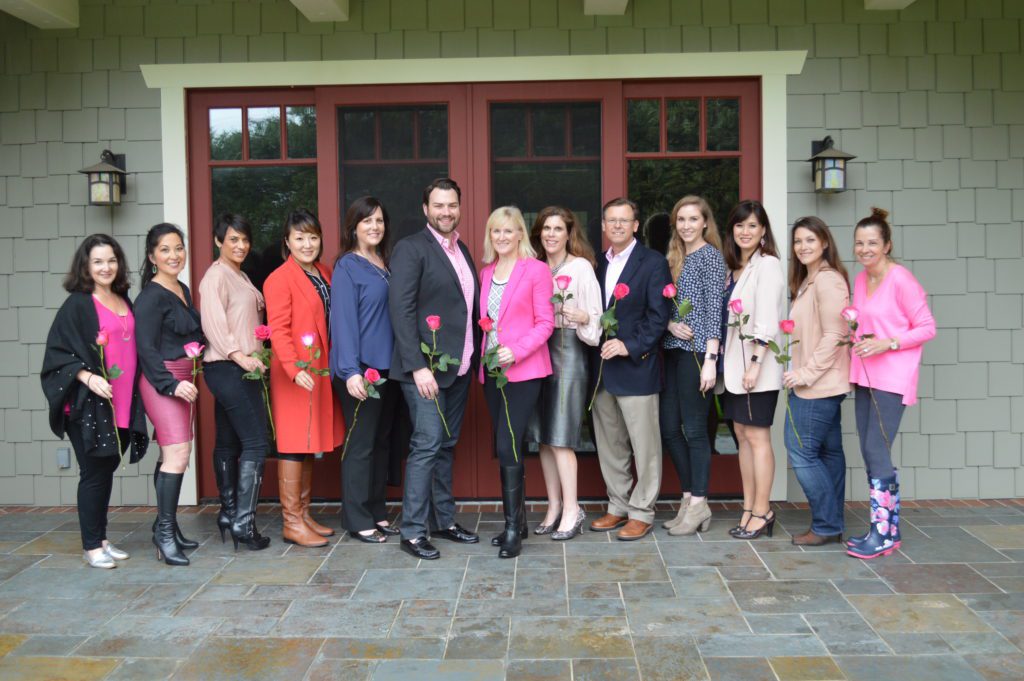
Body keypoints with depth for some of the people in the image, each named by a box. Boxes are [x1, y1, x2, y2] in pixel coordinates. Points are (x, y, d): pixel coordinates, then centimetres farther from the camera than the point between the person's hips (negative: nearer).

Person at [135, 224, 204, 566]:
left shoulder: (184, 291, 14)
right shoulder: (151, 296, -11)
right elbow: (146, 348, -15)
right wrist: (171, 384, -23)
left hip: (182, 379, 8)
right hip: (160, 379, -8)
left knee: (172, 455, 10)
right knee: (178, 453, -15)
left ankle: (166, 525, 17)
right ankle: (165, 533, -10)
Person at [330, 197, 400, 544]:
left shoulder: (386, 265, 14)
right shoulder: (347, 267, -6)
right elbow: (343, 319, -12)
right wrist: (351, 371, -19)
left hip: (387, 366, 7)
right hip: (360, 369, -7)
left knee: (382, 442, 11)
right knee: (360, 444, -1)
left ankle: (377, 512, 22)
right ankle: (357, 520, 8)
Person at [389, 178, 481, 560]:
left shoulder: (462, 251, 15)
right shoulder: (411, 249, -8)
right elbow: (401, 310, -15)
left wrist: (474, 357, 9)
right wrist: (418, 366, -21)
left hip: (459, 367, 7)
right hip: (424, 368, -7)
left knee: (447, 445, 13)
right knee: (427, 444, -8)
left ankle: (443, 521, 22)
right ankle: (413, 532, 0)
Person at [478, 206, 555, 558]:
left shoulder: (536, 270, -5)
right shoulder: (486, 272, 13)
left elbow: (545, 322, -8)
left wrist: (516, 351, -18)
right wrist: (485, 356, 1)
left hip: (524, 370, -6)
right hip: (492, 370, 6)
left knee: (508, 447, -12)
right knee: (507, 447, 11)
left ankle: (513, 528, -3)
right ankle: (517, 519, 22)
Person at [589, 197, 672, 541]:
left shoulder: (652, 262, -5)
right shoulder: (599, 264, 14)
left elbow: (659, 316, -11)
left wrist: (629, 345, -18)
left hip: (636, 367, -6)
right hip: (602, 369, 7)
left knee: (644, 446, 1)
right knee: (609, 445, 13)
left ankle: (642, 513, 11)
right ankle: (619, 507, 25)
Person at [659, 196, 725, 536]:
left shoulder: (710, 255, -5)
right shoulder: (675, 258, 16)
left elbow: (714, 309, -11)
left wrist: (710, 360, -16)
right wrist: (670, 324, -7)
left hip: (697, 351, -7)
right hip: (674, 350, 8)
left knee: (694, 429, -2)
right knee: (669, 427, 8)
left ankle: (699, 505, 8)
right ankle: (690, 497, 19)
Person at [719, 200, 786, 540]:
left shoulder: (767, 264, -9)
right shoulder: (733, 267, 15)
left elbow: (767, 320, -16)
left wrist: (755, 363, -20)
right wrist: (725, 361, 7)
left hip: (757, 364, -8)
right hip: (735, 363, 8)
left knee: (757, 436, -3)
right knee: (742, 435, 10)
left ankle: (762, 513, 5)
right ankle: (749, 509, 17)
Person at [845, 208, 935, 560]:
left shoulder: (901, 280, -12)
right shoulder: (860, 280, 10)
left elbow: (927, 328, -10)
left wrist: (888, 343, -20)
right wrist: (855, 340, 6)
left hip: (892, 378, -8)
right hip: (864, 376, 8)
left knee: (876, 451, -10)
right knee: (871, 453, 10)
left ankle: (882, 533, -2)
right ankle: (889, 528, 20)